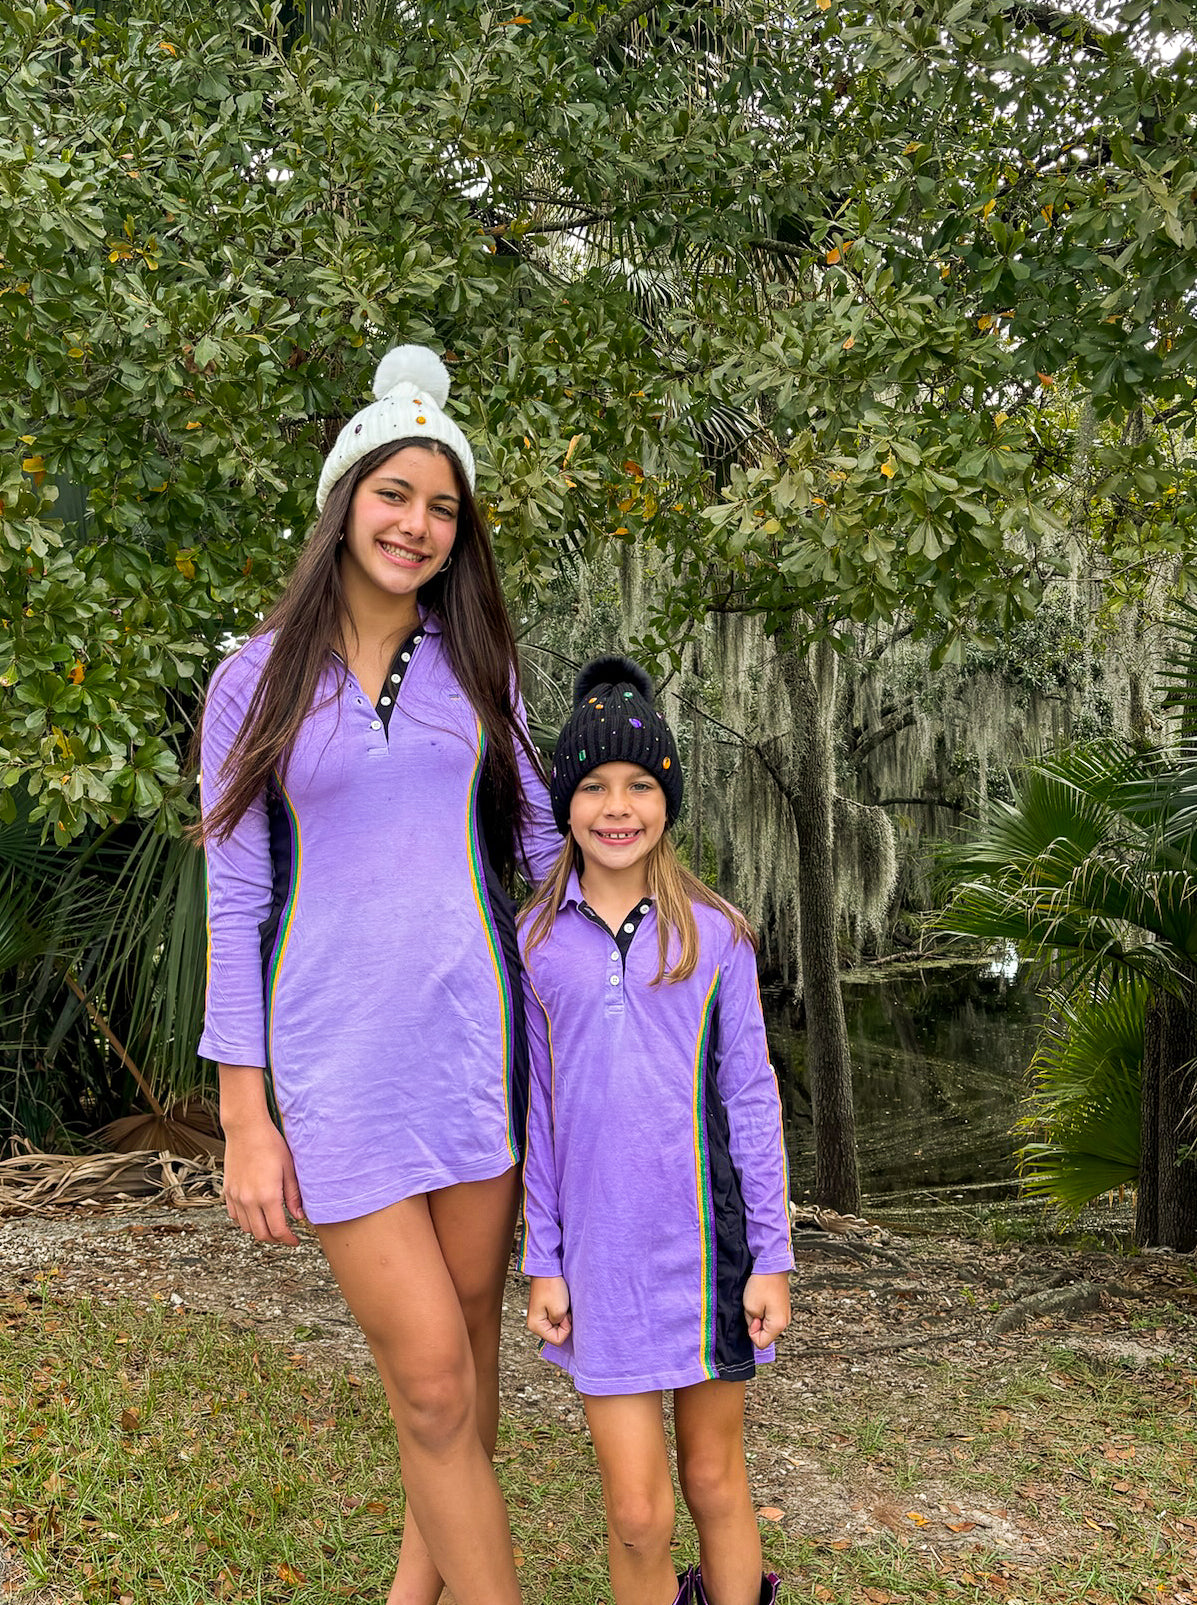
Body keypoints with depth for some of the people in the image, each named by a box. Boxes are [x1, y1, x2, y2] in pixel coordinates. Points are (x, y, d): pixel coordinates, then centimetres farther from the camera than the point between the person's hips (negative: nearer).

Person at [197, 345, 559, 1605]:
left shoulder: (475, 664, 8)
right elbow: (235, 906, 0)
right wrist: (244, 1119, -3)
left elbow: (541, 830, 16)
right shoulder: (257, 683, 1)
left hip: (472, 1030, 3)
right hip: (335, 1055, -3)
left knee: (465, 1340, 13)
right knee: (431, 1378, -5)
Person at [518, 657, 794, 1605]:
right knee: (637, 1512, 2)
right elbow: (536, 1109, 5)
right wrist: (543, 1263, 4)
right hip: (600, 1250, 0)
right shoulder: (535, 941, 1)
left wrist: (772, 1254, 0)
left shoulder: (715, 935, 0)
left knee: (715, 1477, 14)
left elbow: (750, 1097, 2)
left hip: (706, 1239, 0)